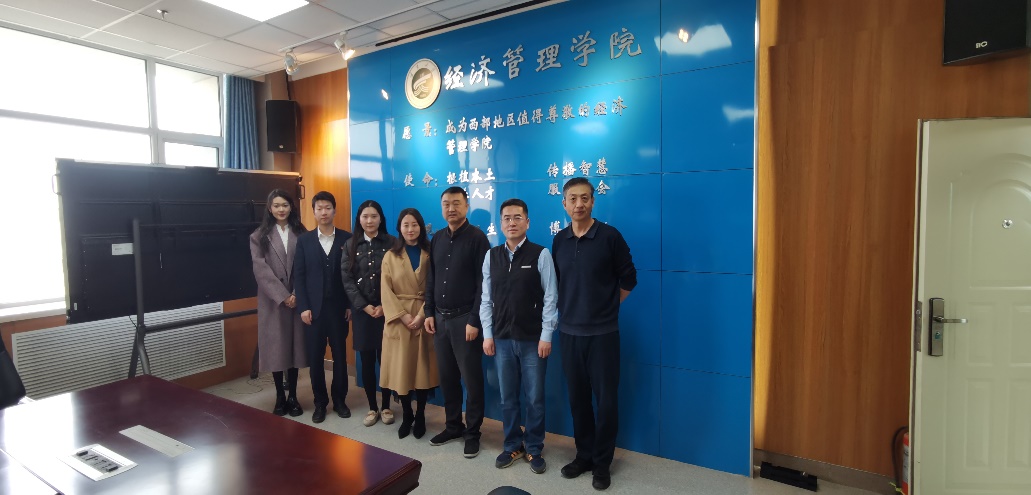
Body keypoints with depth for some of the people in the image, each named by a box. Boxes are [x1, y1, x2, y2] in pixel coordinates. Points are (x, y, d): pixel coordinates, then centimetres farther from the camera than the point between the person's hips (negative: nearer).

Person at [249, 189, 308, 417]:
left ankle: (293, 397, 17)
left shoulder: (301, 234, 7)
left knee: (295, 346, 5)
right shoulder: (259, 236, 4)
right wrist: (282, 296, -14)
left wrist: (297, 294, -12)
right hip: (272, 301, -1)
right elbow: (261, 269, -5)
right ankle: (280, 397, 16)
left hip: (297, 300, 1)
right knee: (275, 348, 3)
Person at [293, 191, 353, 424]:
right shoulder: (304, 240, 5)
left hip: (338, 307, -1)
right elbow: (299, 276, 2)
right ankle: (320, 402, 22)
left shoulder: (346, 238, 2)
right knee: (315, 358, 7)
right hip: (313, 308, 1)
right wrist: (303, 307, -6)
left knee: (340, 356, 8)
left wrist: (351, 305, -4)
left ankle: (339, 400, 23)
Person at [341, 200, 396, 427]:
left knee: (386, 359, 3)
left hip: (386, 310, -1)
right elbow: (347, 279, 1)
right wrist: (364, 306, -8)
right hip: (362, 311, 2)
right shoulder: (350, 245, 6)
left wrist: (385, 306, -10)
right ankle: (372, 408, 20)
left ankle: (386, 407, 19)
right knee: (367, 361, 7)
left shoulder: (391, 243, 1)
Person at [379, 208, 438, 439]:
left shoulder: (430, 254, 4)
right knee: (400, 368, 3)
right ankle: (406, 416, 20)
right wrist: (403, 316, -12)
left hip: (424, 318, -1)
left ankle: (420, 416, 19)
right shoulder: (390, 256, 7)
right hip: (398, 320, 1)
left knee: (423, 367, 3)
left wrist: (422, 315, -14)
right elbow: (386, 292, -1)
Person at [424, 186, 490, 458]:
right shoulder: (436, 239, 9)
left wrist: (474, 320, -15)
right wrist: (429, 313, 6)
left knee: (471, 377, 4)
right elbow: (431, 279, 13)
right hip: (440, 318, 6)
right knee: (447, 376, 13)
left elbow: (483, 283, -12)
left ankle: (472, 433, 19)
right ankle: (453, 425, 30)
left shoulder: (477, 237, -8)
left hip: (465, 318, -5)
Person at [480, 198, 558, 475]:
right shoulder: (491, 256, 4)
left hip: (533, 339, -3)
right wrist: (487, 334, 3)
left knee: (535, 398, 10)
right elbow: (486, 299, 6)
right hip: (502, 339, 3)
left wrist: (546, 336, -9)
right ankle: (513, 446, 33)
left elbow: (550, 298, -8)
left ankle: (534, 449, 28)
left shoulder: (541, 255, -8)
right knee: (508, 398, 15)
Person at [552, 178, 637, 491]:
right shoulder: (559, 241, 4)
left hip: (602, 332, -3)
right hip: (569, 332, 4)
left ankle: (602, 463, 22)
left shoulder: (609, 236, -8)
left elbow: (628, 279, 1)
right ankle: (583, 456, 30)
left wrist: (605, 308, 5)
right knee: (578, 398, 13)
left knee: (606, 399, 5)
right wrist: (569, 308, 10)